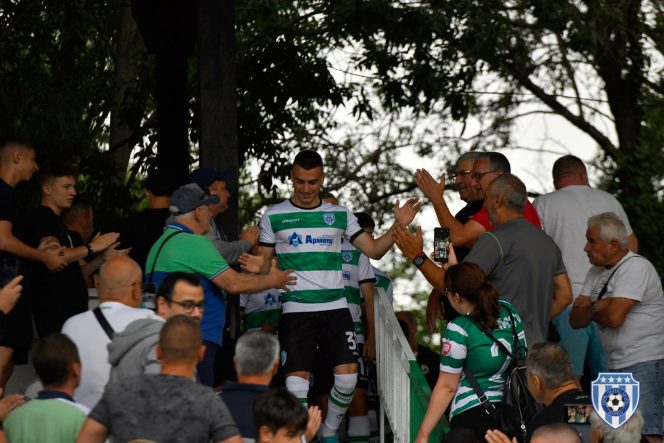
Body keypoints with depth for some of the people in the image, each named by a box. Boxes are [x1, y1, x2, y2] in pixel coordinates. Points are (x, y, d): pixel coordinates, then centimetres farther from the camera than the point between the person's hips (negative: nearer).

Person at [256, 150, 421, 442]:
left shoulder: (340, 215, 10)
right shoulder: (274, 216, 5)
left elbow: (373, 249, 10)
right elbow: (263, 264, 8)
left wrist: (399, 226, -5)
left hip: (335, 308, 2)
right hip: (296, 310, -2)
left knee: (347, 377, -9)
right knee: (296, 384, -11)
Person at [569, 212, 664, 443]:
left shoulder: (636, 267, -12)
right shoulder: (597, 273, 15)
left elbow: (614, 317, -22)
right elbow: (576, 320, 10)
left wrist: (590, 308, -1)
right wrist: (597, 307, -12)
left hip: (644, 364, -9)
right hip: (616, 366, 9)